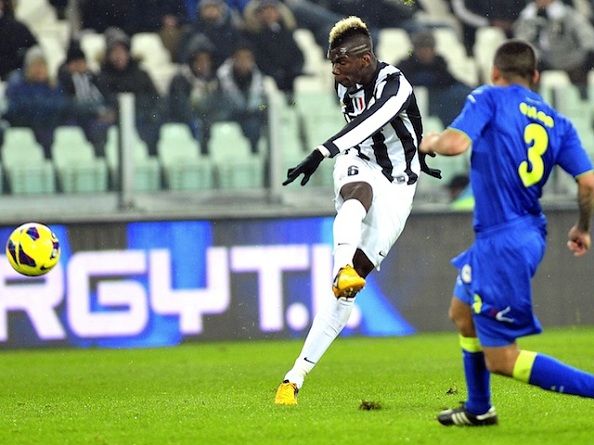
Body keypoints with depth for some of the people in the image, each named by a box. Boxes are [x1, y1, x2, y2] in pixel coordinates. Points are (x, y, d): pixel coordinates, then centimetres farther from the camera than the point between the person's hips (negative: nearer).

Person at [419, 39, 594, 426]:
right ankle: (479, 409, 42)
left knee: (501, 359, -4)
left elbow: (455, 143, -21)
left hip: (503, 242, -8)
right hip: (529, 232, 8)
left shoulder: (489, 99, -6)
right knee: (463, 312, 31)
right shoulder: (557, 122, 8)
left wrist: (430, 142, 2)